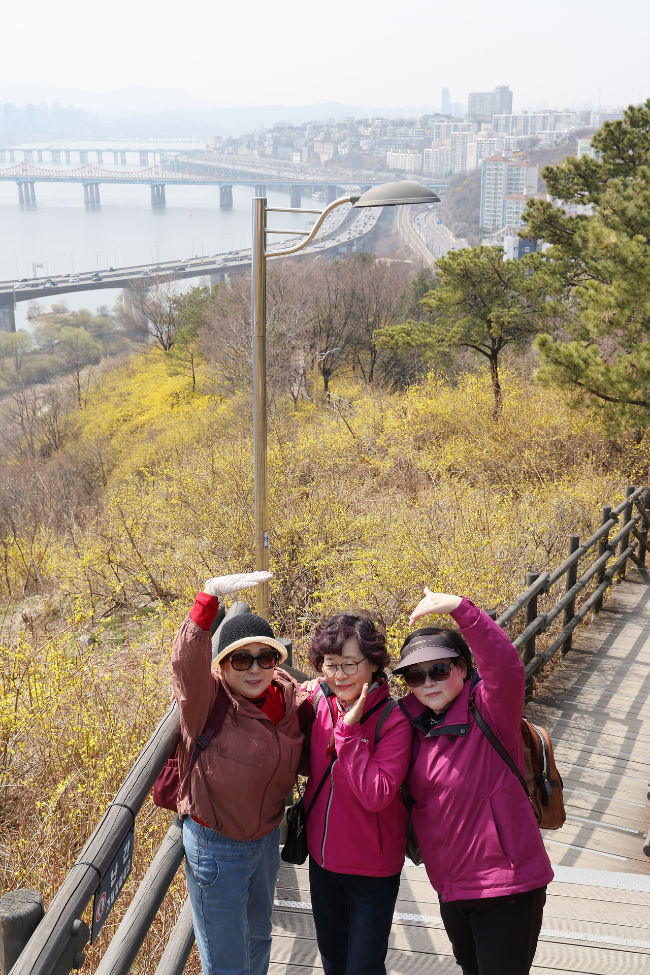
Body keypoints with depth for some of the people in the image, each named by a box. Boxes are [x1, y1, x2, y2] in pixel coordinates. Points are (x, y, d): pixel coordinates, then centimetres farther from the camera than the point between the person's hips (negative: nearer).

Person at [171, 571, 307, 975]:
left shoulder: (289, 698, -7)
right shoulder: (209, 700, -22)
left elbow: (297, 758, 13)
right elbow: (188, 659, -44)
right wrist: (211, 596, -56)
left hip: (267, 837, 6)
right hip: (217, 846, -5)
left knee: (259, 933, 30)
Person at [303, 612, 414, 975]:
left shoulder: (393, 719, -23)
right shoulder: (319, 702, -8)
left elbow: (376, 796, -29)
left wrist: (350, 729, -31)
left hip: (373, 869, -5)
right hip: (322, 857, 5)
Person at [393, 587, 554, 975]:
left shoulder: (489, 712, -16)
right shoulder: (416, 725, 3)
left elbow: (508, 669, -36)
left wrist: (461, 608, -48)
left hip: (508, 886, -7)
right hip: (451, 888, 7)